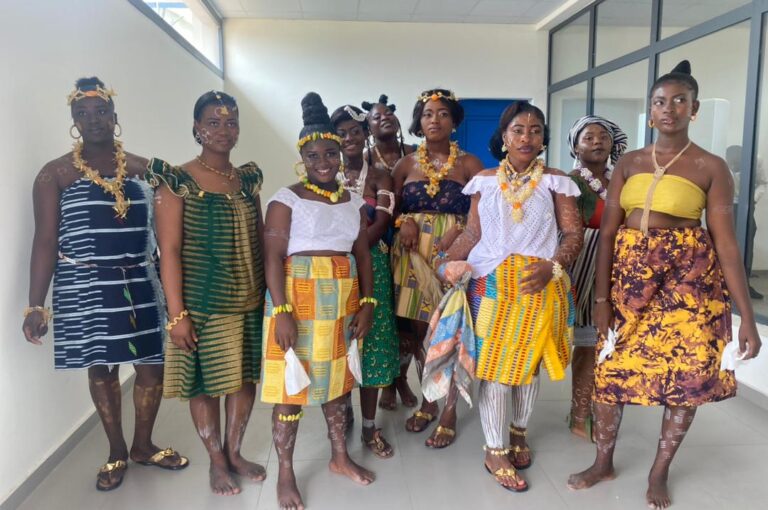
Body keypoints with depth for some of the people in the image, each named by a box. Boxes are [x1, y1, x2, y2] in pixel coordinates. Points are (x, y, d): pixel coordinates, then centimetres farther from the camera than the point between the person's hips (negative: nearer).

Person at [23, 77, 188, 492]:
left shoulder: (143, 168, 6)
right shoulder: (55, 174, -1)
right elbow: (45, 242, -4)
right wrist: (35, 306, -8)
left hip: (139, 284, 2)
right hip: (85, 288, -2)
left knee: (152, 365, 5)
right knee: (101, 368, 10)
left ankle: (143, 445, 29)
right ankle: (117, 452, 30)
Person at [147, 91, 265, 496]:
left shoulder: (248, 178, 8)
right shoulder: (178, 181, -8)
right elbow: (169, 250, -11)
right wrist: (177, 314, -15)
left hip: (250, 300, 5)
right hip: (203, 303, -5)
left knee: (246, 377, 13)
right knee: (207, 382, 8)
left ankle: (234, 452, 34)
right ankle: (216, 460, 29)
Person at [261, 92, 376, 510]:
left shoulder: (353, 202, 10)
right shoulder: (286, 199, -5)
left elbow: (363, 255, 11)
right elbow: (273, 257, -11)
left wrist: (367, 303, 3)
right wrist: (281, 311, -19)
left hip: (343, 303, 5)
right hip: (298, 300, -5)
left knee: (338, 378, 16)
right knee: (290, 383, 2)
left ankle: (340, 456, 34)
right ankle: (285, 473, 18)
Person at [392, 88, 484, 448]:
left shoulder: (469, 164, 3)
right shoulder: (406, 164, 10)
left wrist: (458, 230, -17)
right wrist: (403, 223, -7)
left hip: (453, 254, -2)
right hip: (412, 254, 3)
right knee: (417, 330, 8)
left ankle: (449, 413, 12)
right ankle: (427, 401, 26)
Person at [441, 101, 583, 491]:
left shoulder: (555, 181, 2)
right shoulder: (484, 181, 6)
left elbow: (574, 233, -2)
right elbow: (472, 233, 4)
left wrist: (551, 268, -17)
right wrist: (444, 261, -10)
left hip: (538, 285, 0)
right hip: (491, 284, 0)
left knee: (528, 362, 12)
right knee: (493, 365, 1)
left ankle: (518, 433, 36)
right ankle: (495, 451, 15)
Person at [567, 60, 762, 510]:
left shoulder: (711, 167, -3)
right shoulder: (629, 163, 6)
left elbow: (726, 244, -5)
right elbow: (607, 231, 2)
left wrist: (748, 317, -8)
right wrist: (601, 297, -3)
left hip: (688, 278, -2)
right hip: (629, 276, 3)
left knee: (687, 377, 5)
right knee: (610, 370, 6)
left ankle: (660, 472, 28)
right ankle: (604, 462, 28)